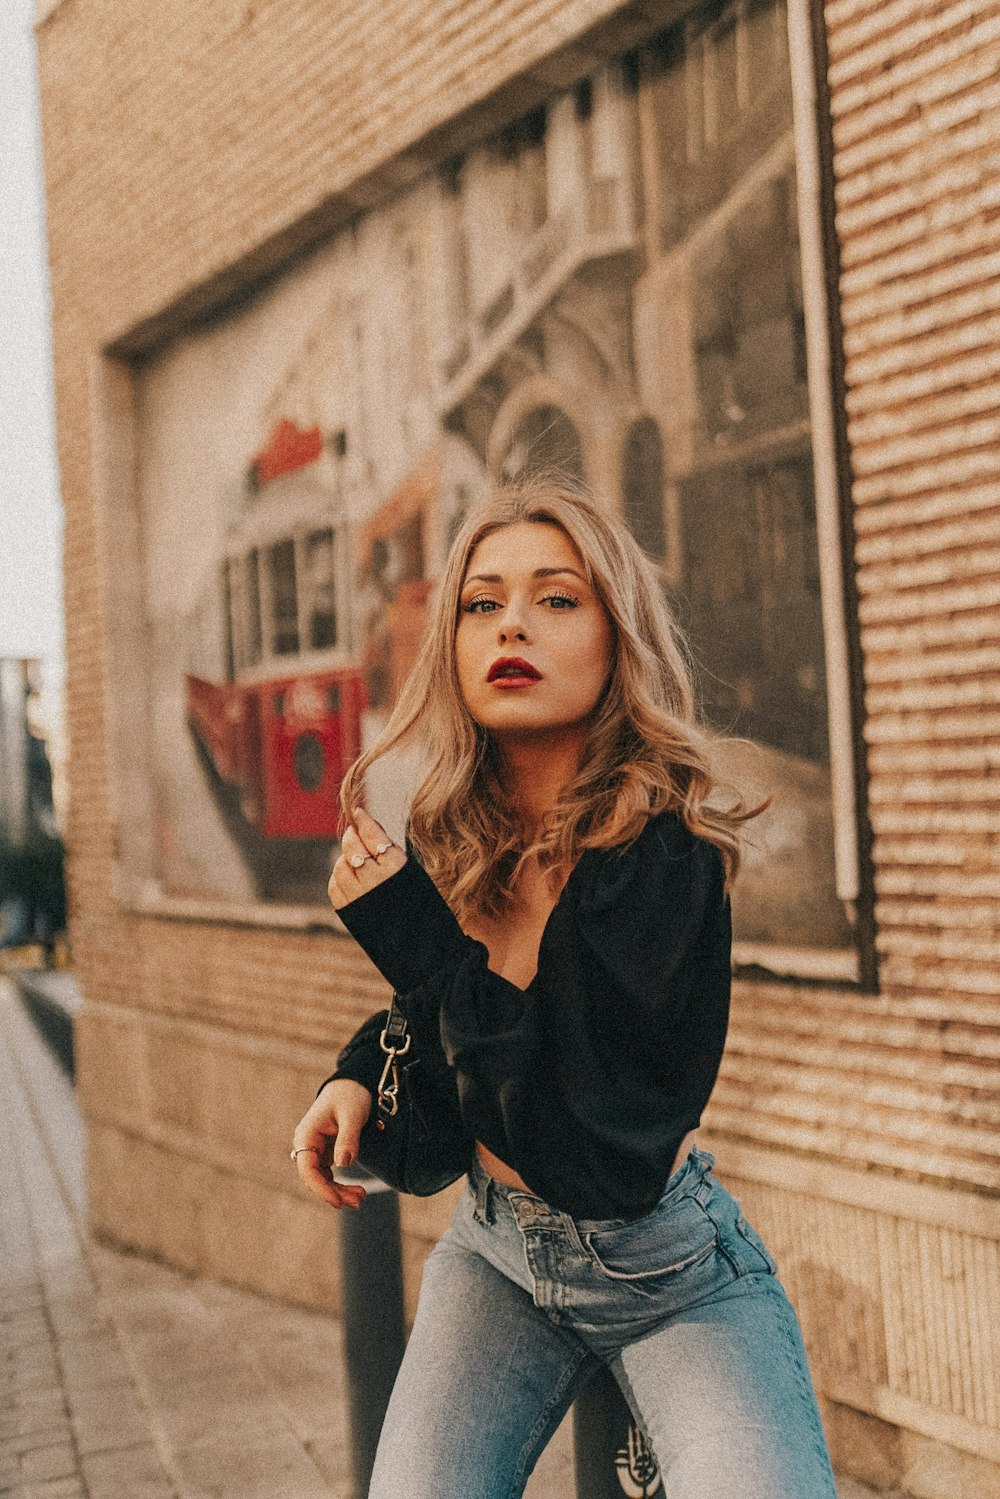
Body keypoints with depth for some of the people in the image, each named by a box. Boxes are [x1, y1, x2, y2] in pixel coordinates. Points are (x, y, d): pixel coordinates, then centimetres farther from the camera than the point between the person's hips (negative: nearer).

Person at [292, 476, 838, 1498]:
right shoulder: (451, 833, -7)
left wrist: (417, 938, -28)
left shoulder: (663, 859, -25)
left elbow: (589, 1154, -29)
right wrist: (354, 1074, -5)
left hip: (666, 1271, -5)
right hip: (494, 1251, 5)